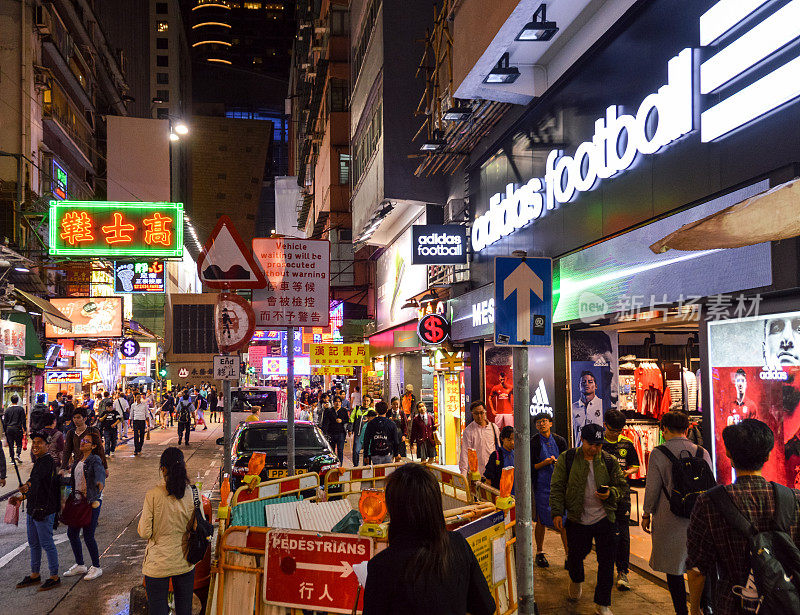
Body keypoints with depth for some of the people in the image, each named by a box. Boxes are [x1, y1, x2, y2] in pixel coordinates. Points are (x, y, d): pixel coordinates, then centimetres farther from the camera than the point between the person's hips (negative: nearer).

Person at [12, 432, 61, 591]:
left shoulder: (47, 462, -15)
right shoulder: (39, 462, 15)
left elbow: (36, 478, -35)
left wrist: (27, 486, -52)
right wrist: (22, 497, 16)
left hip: (44, 510, -10)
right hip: (33, 509, 10)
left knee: (46, 544, -2)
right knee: (33, 543, 18)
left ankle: (54, 577, 8)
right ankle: (34, 575, 31)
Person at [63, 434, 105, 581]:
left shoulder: (95, 460, -12)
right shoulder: (78, 460, 11)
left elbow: (100, 473, -32)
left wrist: (100, 483, -52)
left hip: (92, 501, -8)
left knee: (88, 535, -5)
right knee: (72, 533, 12)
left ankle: (96, 567, 11)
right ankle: (79, 565, 28)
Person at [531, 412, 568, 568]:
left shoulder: (559, 441, 6)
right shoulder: (533, 443, -2)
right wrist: (546, 463, -16)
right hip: (541, 486, -2)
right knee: (541, 521, 4)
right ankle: (539, 553, 21)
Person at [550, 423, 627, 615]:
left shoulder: (609, 461, 1)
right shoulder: (567, 459, -3)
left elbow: (622, 485, 7)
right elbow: (557, 487, -1)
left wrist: (610, 493, -14)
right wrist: (557, 512, -8)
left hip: (603, 519, 1)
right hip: (577, 519, 0)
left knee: (606, 560, 1)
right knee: (576, 554, 13)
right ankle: (576, 580, 48)